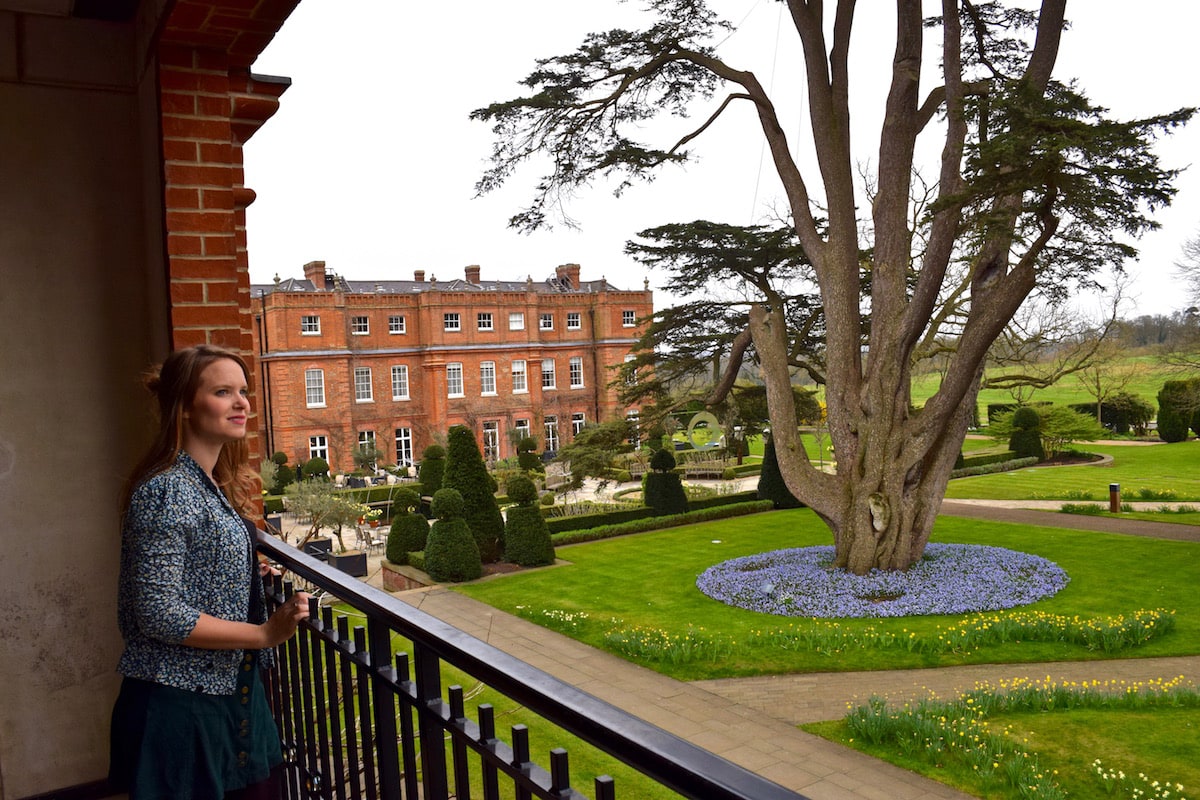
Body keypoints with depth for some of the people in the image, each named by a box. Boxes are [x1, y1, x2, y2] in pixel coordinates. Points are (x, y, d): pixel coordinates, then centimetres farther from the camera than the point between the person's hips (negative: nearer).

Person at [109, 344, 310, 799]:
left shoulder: (214, 485, 9)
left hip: (232, 692, 8)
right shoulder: (166, 491, -19)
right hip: (180, 705, -8)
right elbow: (158, 614, -23)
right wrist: (266, 633, -20)